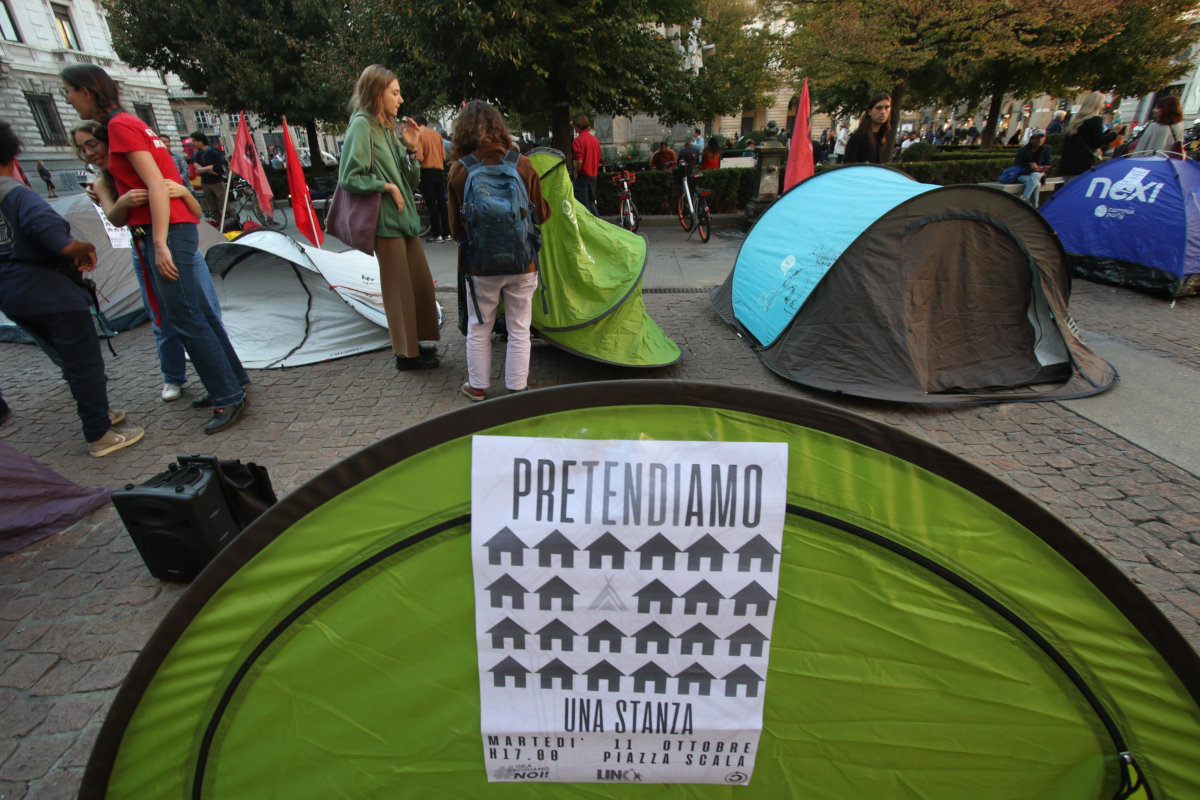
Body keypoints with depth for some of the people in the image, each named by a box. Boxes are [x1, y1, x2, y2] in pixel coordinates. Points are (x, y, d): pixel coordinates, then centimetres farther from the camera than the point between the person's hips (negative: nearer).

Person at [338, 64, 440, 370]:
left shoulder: (389, 126, 16)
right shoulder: (361, 125, -9)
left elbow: (411, 179, 13)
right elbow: (349, 177, -14)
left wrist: (411, 149, -1)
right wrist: (386, 186, -15)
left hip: (406, 216, 9)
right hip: (386, 219, -9)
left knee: (421, 281, 12)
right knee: (399, 287, -4)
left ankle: (413, 341, 26)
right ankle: (405, 353, 7)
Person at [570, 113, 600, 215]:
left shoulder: (578, 140, -15)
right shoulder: (595, 139, 9)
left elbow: (579, 161, -24)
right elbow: (598, 159, 14)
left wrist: (576, 172, -8)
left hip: (583, 175, -8)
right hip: (593, 175, 8)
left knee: (583, 204, 0)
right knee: (591, 202, 19)